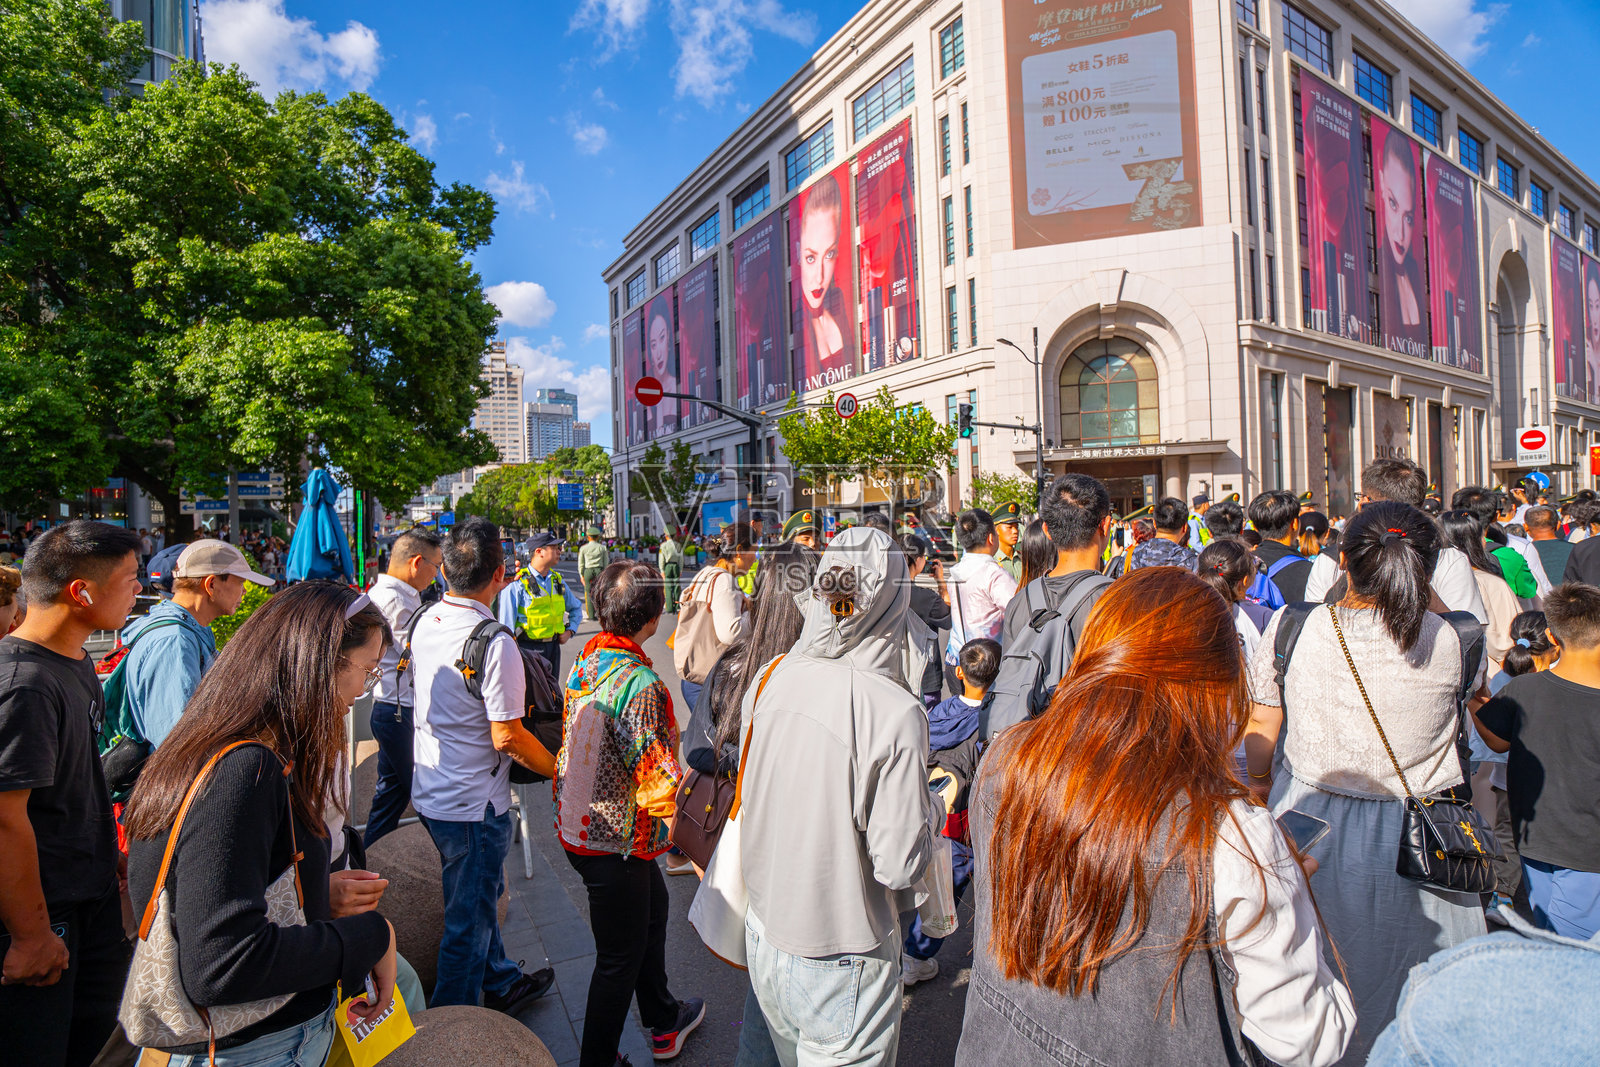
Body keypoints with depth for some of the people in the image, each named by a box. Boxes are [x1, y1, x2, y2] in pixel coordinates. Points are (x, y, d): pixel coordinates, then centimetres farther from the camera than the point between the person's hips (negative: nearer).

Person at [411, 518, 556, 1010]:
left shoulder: (424, 622, -1)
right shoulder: (495, 641, -26)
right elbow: (506, 736, -23)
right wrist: (558, 769, -9)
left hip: (428, 792, 8)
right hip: (472, 804, -8)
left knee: (480, 896, 25)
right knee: (468, 920, 9)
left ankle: (501, 983, 44)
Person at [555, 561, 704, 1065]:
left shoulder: (584, 662, -3)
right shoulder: (640, 685, -29)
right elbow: (658, 785, -26)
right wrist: (689, 778, -7)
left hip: (575, 826, 9)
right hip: (614, 843, -9)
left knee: (653, 907, 28)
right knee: (619, 958, 12)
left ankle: (664, 1021, 47)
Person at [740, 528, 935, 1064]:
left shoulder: (770, 677, -10)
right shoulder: (895, 713, -27)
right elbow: (900, 864, -21)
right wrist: (928, 807, -3)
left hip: (763, 936, 5)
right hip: (837, 964, -5)